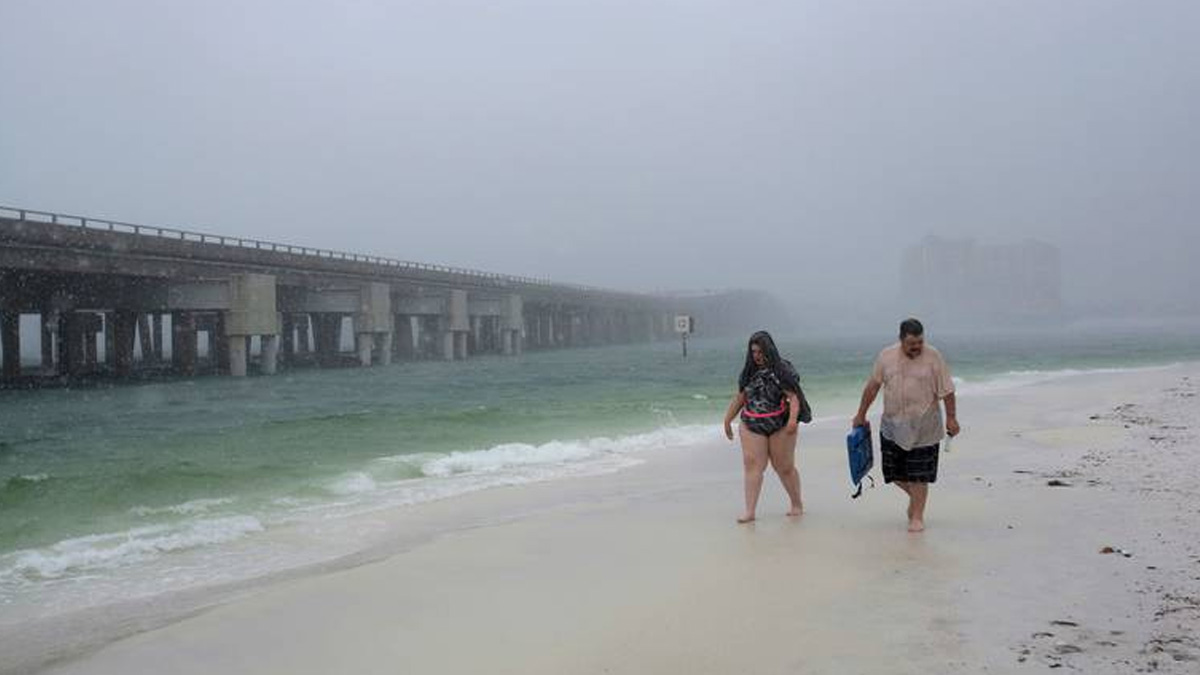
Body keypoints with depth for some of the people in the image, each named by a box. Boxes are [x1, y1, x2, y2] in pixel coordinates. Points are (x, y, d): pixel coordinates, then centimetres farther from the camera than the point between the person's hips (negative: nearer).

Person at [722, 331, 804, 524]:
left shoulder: (782, 370, -5)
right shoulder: (749, 372, 11)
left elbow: (793, 396, -13)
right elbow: (739, 398, 18)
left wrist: (793, 419, -26)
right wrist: (728, 419, 18)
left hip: (780, 426, -4)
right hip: (751, 426, 4)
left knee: (784, 467, 5)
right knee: (752, 464, -6)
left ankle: (797, 504, 24)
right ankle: (750, 510, -7)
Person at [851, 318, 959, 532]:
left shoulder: (933, 357, -6)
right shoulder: (886, 356, 1)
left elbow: (947, 390, -3)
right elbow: (872, 386, 9)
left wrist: (951, 418, -7)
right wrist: (861, 415, 12)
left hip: (923, 427, -3)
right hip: (892, 425, 3)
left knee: (919, 475, -1)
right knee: (893, 471, 7)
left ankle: (917, 516, 12)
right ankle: (916, 497, 34)